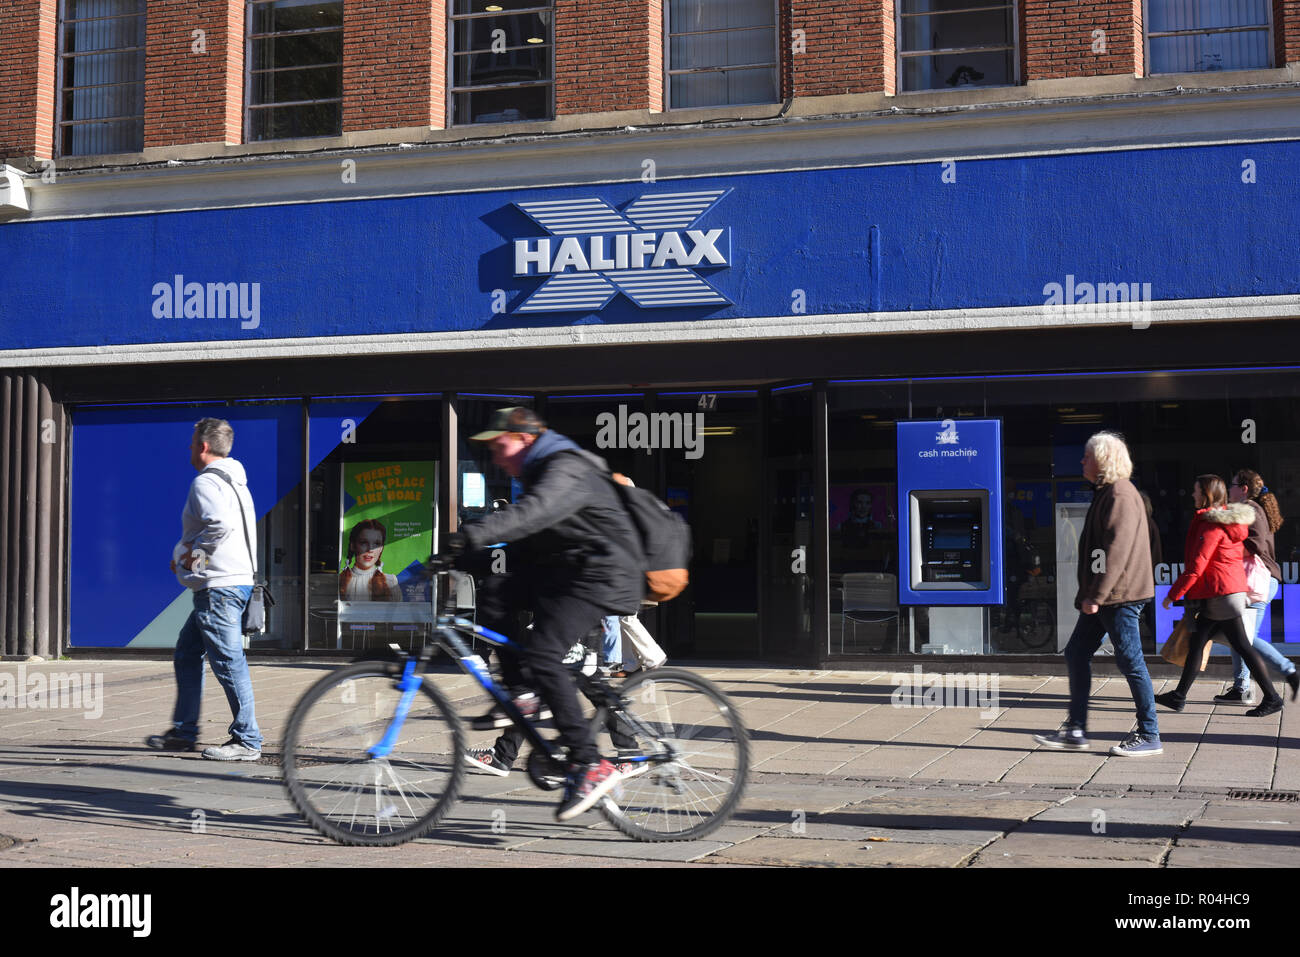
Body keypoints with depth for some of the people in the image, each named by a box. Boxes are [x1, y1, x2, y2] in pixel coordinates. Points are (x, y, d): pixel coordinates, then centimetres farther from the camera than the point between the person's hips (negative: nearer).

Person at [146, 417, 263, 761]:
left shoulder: (205, 482, -13)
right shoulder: (236, 482, 18)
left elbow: (222, 524, -29)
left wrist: (193, 551, -14)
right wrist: (188, 555, 17)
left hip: (218, 586, -11)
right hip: (237, 577, 11)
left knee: (228, 662, -7)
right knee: (186, 654, 18)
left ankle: (247, 741, -4)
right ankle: (183, 732, 25)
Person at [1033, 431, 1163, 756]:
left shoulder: (1121, 494, -14)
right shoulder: (1104, 493, 18)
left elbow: (1117, 549, -21)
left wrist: (1096, 595, -22)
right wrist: (1089, 594, 20)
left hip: (1119, 596, -10)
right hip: (1102, 596, 10)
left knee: (1130, 662, -4)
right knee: (1076, 654, 9)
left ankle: (1149, 736, 5)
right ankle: (1075, 731, 13)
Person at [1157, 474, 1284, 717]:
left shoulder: (1212, 525, -16)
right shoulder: (1228, 520, 13)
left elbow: (1196, 567, -19)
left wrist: (1173, 594, -14)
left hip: (1220, 591, -10)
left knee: (1241, 645, -4)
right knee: (1196, 642, 11)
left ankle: (1271, 698, 2)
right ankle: (1179, 696, 15)